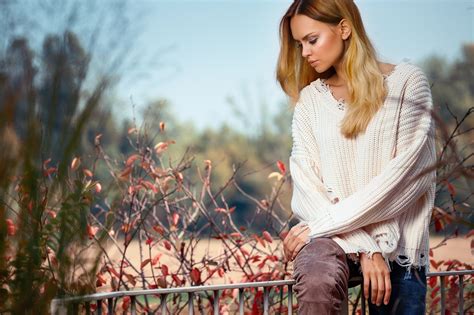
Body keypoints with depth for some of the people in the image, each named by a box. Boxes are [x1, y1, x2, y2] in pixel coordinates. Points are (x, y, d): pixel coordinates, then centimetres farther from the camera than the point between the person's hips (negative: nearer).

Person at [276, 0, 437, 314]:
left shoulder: (407, 82, 1)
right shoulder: (309, 98, 10)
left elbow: (405, 172, -10)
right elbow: (306, 181, 0)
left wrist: (322, 224, -12)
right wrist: (364, 247, -14)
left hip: (398, 241, 0)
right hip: (331, 235, 0)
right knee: (317, 283, -32)